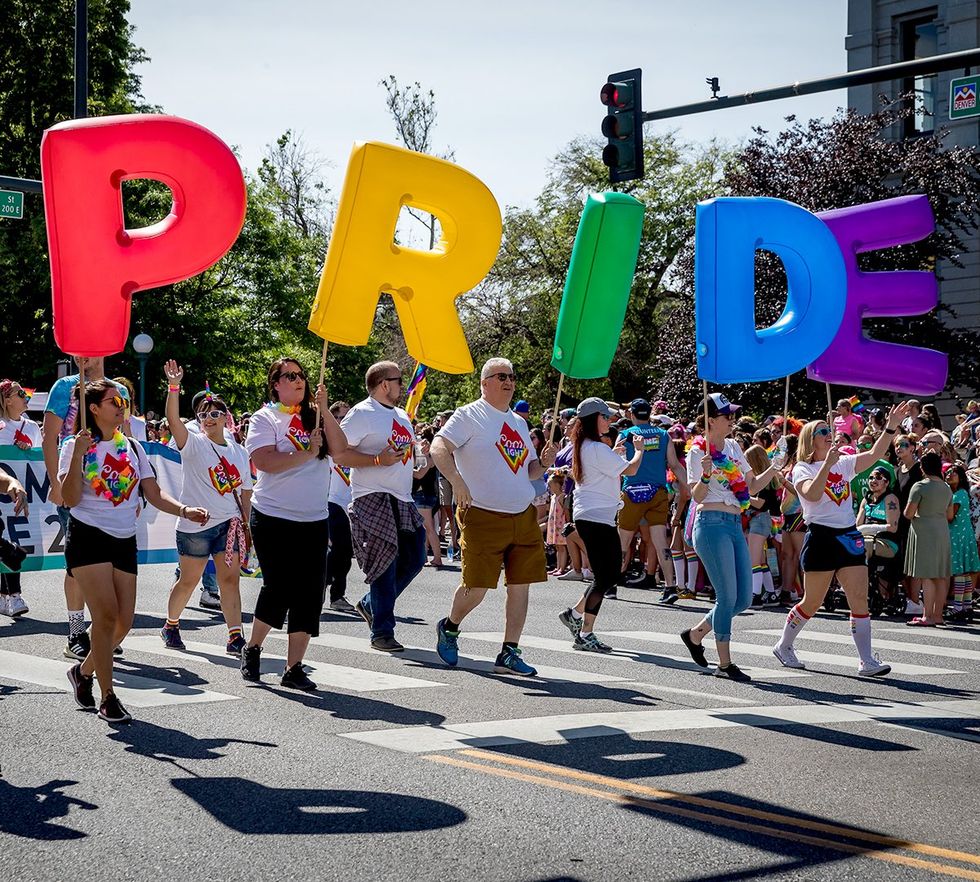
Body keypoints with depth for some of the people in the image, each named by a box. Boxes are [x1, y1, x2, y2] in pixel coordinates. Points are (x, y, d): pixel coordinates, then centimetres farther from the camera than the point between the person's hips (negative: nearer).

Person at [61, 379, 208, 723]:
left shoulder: (132, 447, 12)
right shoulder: (77, 446, -3)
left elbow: (153, 494, 9)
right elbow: (70, 499, -13)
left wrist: (184, 510, -7)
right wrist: (78, 454, -22)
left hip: (124, 541, 6)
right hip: (88, 538, -5)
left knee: (123, 622, 3)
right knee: (107, 615, -15)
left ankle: (84, 671, 29)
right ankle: (108, 698, -7)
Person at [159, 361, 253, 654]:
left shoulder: (239, 453, 10)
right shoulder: (193, 444, -2)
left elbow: (245, 493, 14)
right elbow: (173, 419, -19)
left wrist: (248, 526, 10)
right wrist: (174, 386, -30)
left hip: (229, 523, 3)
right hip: (194, 524, -3)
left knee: (230, 579, -4)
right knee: (188, 581, 6)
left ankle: (235, 637, -5)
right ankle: (170, 626, 27)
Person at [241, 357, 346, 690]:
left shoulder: (314, 416, 10)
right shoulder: (265, 418, -3)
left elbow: (339, 450, -3)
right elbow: (264, 461, -18)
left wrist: (324, 410, -8)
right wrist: (306, 454, -14)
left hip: (314, 519, 4)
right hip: (274, 518, -4)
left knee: (309, 594, 1)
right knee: (278, 588, -3)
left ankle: (294, 668, 7)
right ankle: (252, 649, 22)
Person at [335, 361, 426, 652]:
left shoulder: (402, 416, 19)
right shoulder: (362, 414, -7)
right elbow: (339, 454, -14)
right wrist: (378, 460, -20)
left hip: (403, 500, 8)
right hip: (373, 498, -8)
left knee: (413, 559, 8)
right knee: (385, 564, -10)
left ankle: (370, 604, 26)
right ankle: (381, 632, -5)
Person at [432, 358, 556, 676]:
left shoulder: (519, 423, 19)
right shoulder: (469, 416, -2)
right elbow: (439, 447, -16)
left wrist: (544, 462, 3)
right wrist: (457, 480, -30)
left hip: (524, 516, 6)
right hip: (483, 516, -6)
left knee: (520, 585, 1)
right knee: (476, 586, -5)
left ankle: (509, 654, 8)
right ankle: (449, 628, 24)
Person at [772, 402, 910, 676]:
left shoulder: (844, 463, 13)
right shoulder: (802, 469, -3)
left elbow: (874, 454, 2)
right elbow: (812, 495, -22)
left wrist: (891, 427, -8)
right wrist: (827, 464, -26)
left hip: (849, 537, 5)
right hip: (821, 538, -5)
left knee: (860, 599, -5)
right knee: (812, 602, 4)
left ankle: (866, 661, -6)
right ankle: (784, 646, 25)